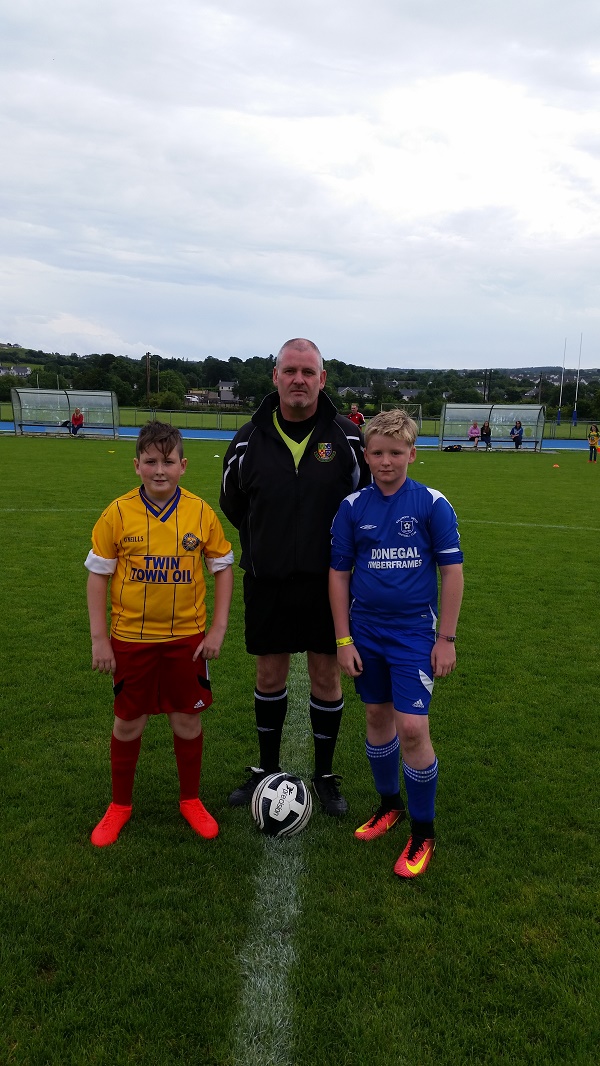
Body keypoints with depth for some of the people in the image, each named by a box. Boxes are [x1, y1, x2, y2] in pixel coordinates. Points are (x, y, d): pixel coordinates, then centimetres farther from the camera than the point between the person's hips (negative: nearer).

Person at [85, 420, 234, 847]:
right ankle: (120, 804, 35)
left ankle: (191, 800, 34)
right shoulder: (118, 513, -11)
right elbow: (98, 575, -4)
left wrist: (218, 628, -4)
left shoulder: (201, 512, -8)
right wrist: (99, 639, -6)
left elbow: (223, 568, 1)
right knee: (128, 721, 13)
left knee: (187, 719, 11)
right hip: (130, 638, 0)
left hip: (187, 636, 1)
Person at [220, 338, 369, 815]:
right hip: (266, 581, 1)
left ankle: (325, 774, 29)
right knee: (269, 674, 13)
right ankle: (267, 768, 33)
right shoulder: (249, 439, -3)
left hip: (327, 580, -1)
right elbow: (233, 505, 12)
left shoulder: (347, 437, -6)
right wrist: (264, 545, 11)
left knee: (327, 675, 9)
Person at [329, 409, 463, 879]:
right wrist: (343, 639, 1)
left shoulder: (432, 503, -9)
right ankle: (390, 804, 38)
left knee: (412, 728, -7)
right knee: (378, 717, 15)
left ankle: (423, 832, 15)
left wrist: (447, 638, -6)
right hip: (366, 632, 3)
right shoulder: (353, 506, -2)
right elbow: (339, 574, 3)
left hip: (414, 633, -3)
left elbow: (452, 571, -5)